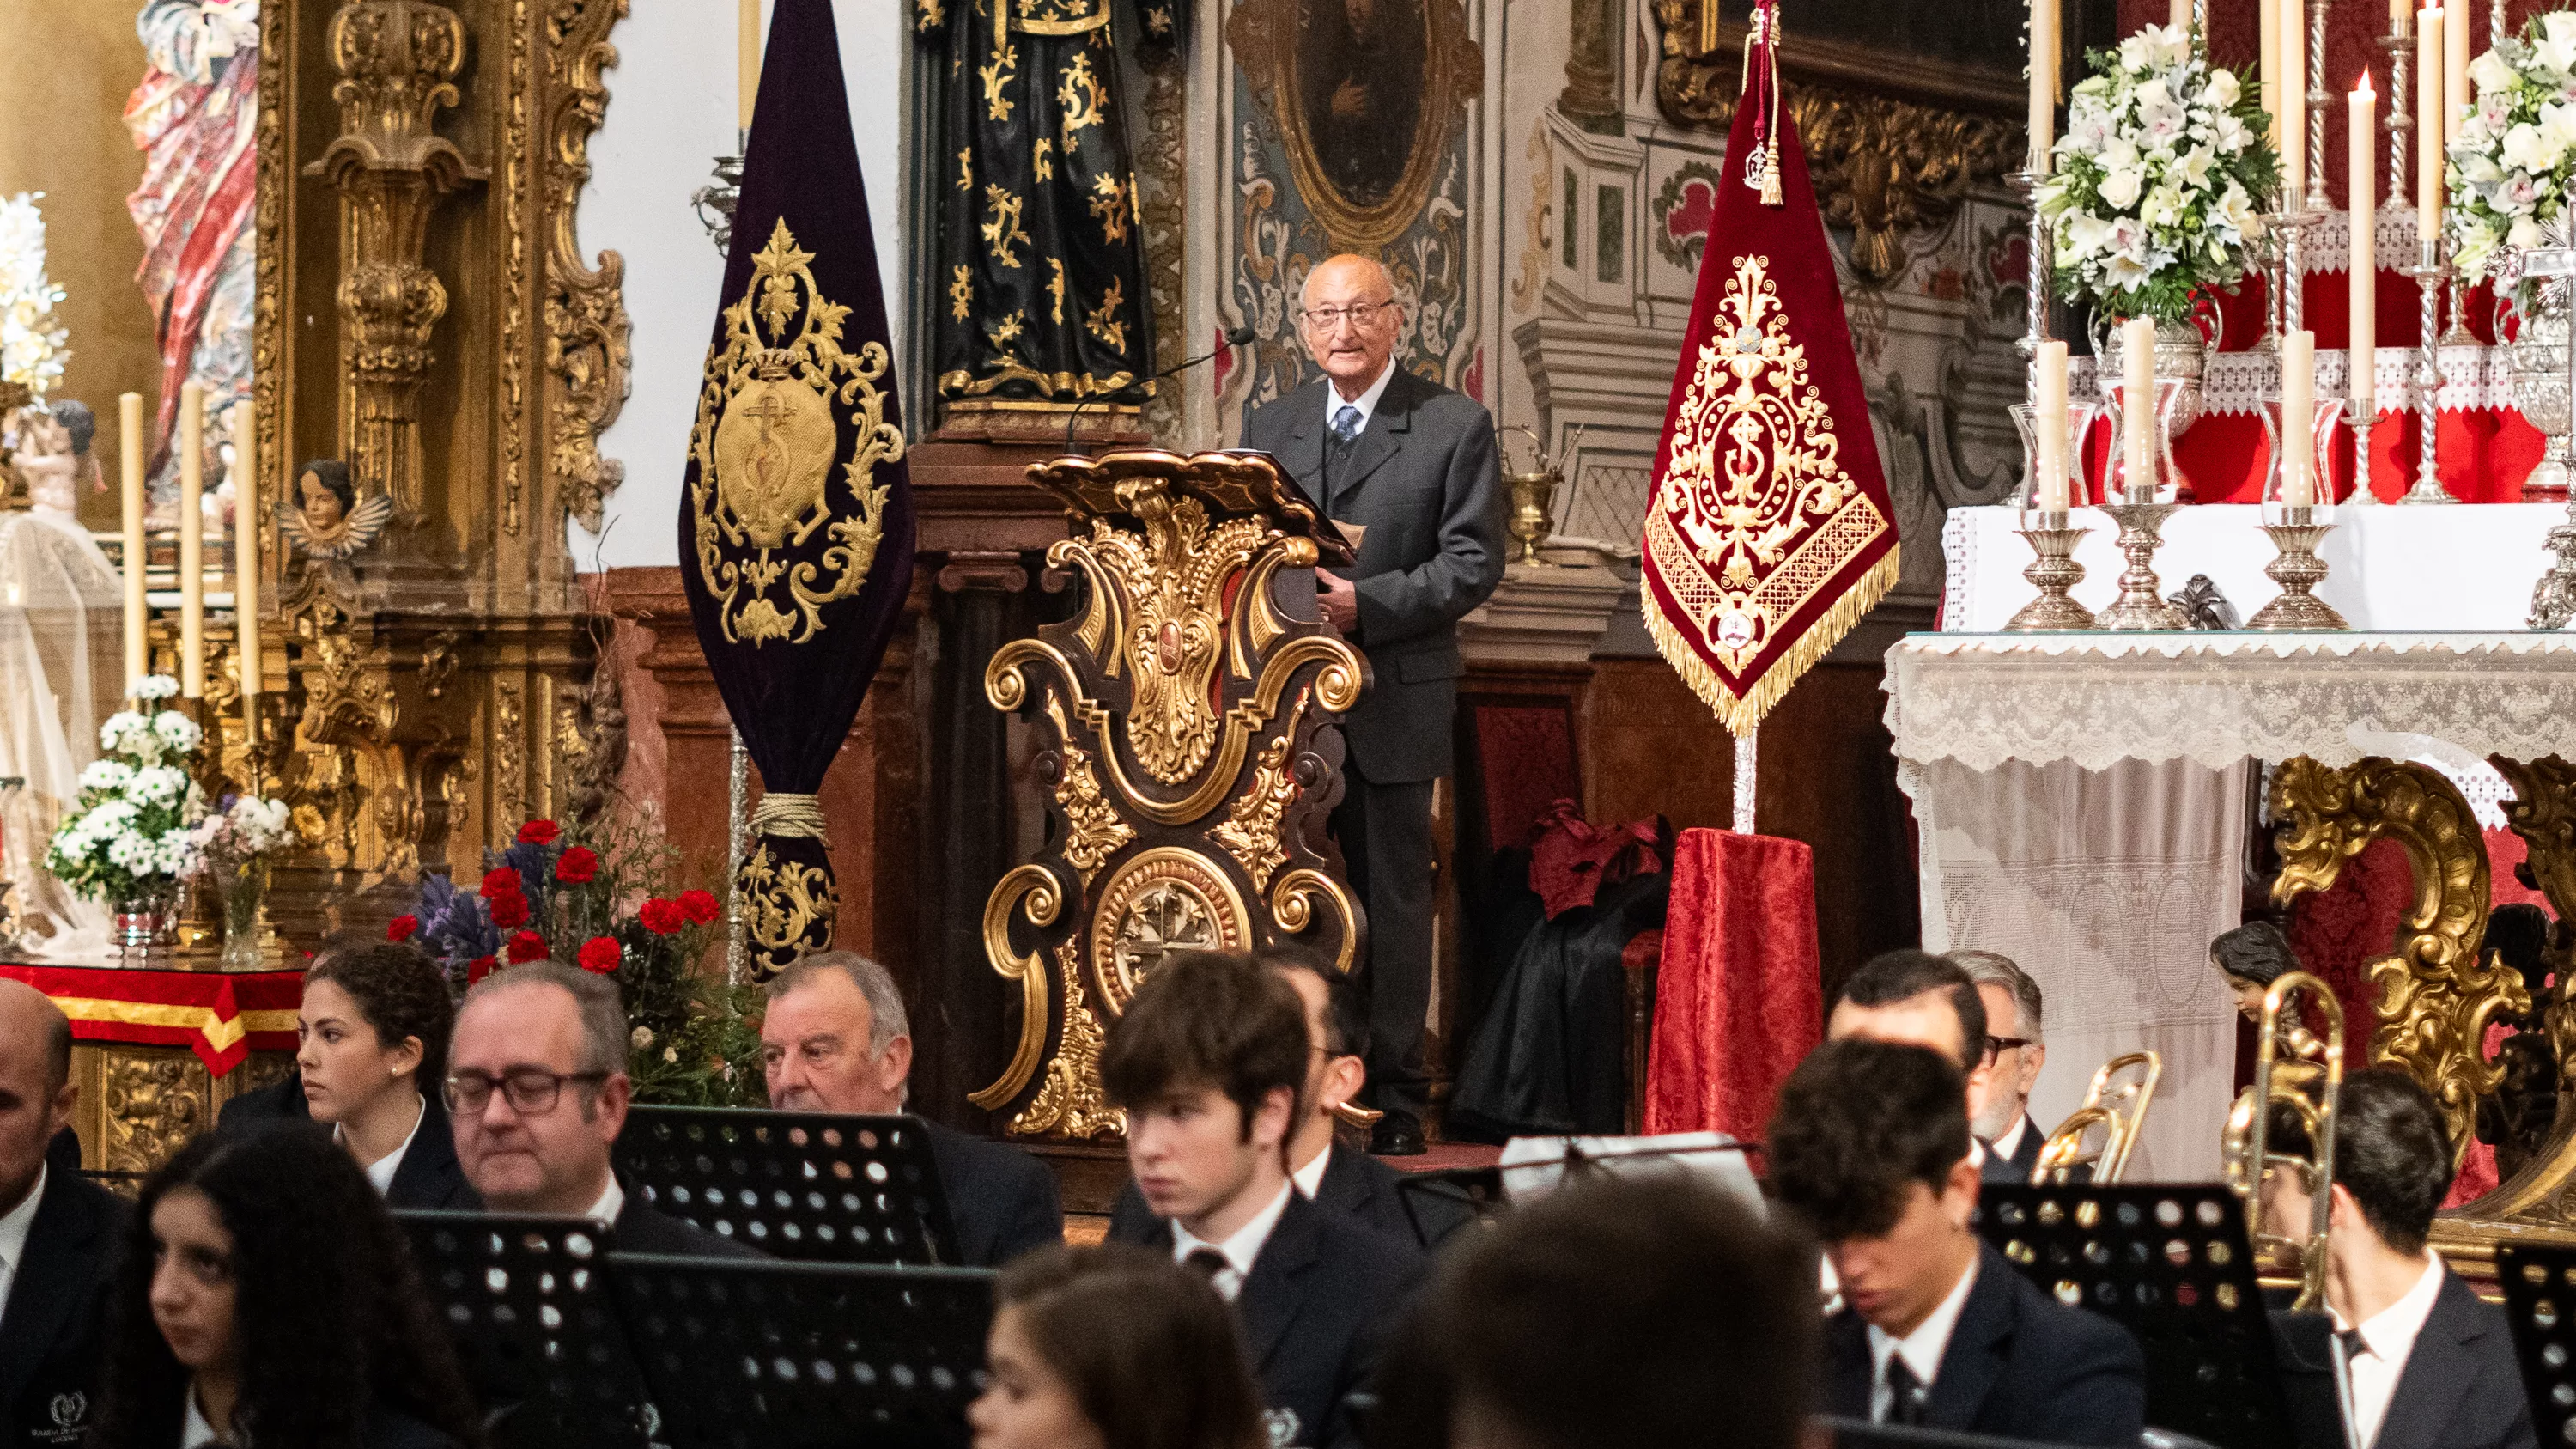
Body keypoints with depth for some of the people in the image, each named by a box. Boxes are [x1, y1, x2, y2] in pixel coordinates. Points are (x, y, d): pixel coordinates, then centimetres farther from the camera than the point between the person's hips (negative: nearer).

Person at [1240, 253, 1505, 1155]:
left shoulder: (1455, 426, 1)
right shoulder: (1267, 428, 15)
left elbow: (1474, 561, -6)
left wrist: (1367, 603, -17)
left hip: (1393, 700, -4)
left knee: (1391, 896, 1)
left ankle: (1393, 1098, 5)